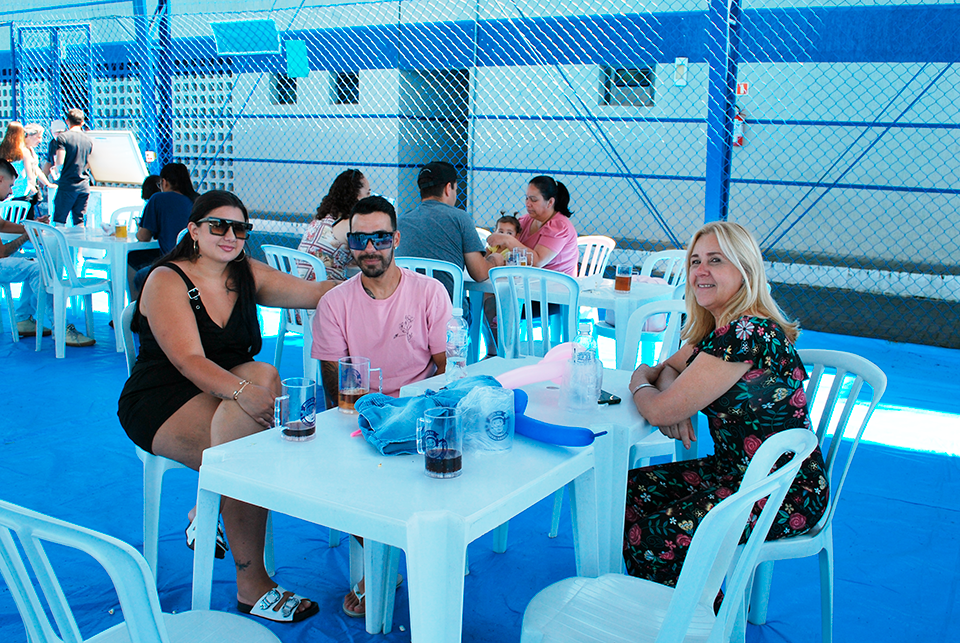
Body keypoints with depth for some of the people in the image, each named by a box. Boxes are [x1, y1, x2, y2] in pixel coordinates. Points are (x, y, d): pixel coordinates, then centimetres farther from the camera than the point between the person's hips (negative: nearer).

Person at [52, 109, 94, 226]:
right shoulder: (89, 140, 7)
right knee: (80, 222, 8)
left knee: (59, 222, 2)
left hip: (67, 186, -4)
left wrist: (55, 167, 9)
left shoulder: (62, 138, -5)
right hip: (84, 186, 4)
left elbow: (60, 162, -13)